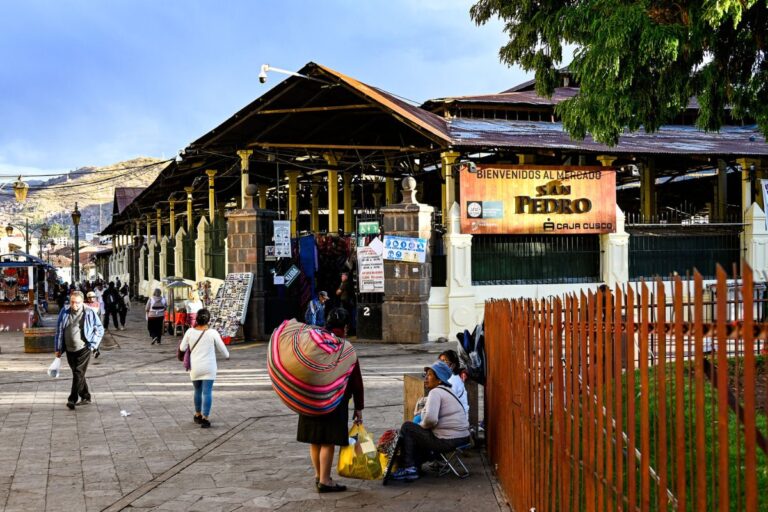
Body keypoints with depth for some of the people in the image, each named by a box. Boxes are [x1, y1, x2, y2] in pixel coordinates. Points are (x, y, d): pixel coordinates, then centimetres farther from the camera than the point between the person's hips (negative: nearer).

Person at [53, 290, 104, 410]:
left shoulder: (89, 313, -5)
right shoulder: (64, 312, 3)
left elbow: (100, 329, 3)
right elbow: (59, 330, 11)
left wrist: (93, 345, -4)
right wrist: (58, 348, 11)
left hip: (83, 349, -4)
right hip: (69, 349, 4)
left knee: (78, 373, -10)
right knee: (77, 374, 12)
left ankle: (72, 399, -7)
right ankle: (86, 397, 25)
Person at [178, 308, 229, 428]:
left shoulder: (190, 332, -6)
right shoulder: (213, 333, -10)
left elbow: (182, 348, 2)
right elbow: (221, 348, 1)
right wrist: (227, 355, 22)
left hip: (194, 367, 3)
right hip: (209, 367, -2)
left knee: (198, 391, 18)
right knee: (207, 392, -2)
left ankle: (198, 415, 31)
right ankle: (205, 418, -7)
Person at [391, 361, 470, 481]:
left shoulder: (435, 392, -12)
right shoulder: (447, 391, 18)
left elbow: (430, 419, -24)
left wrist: (421, 425, -4)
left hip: (448, 441, -10)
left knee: (407, 427, 1)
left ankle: (407, 468, 4)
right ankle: (415, 466, 25)